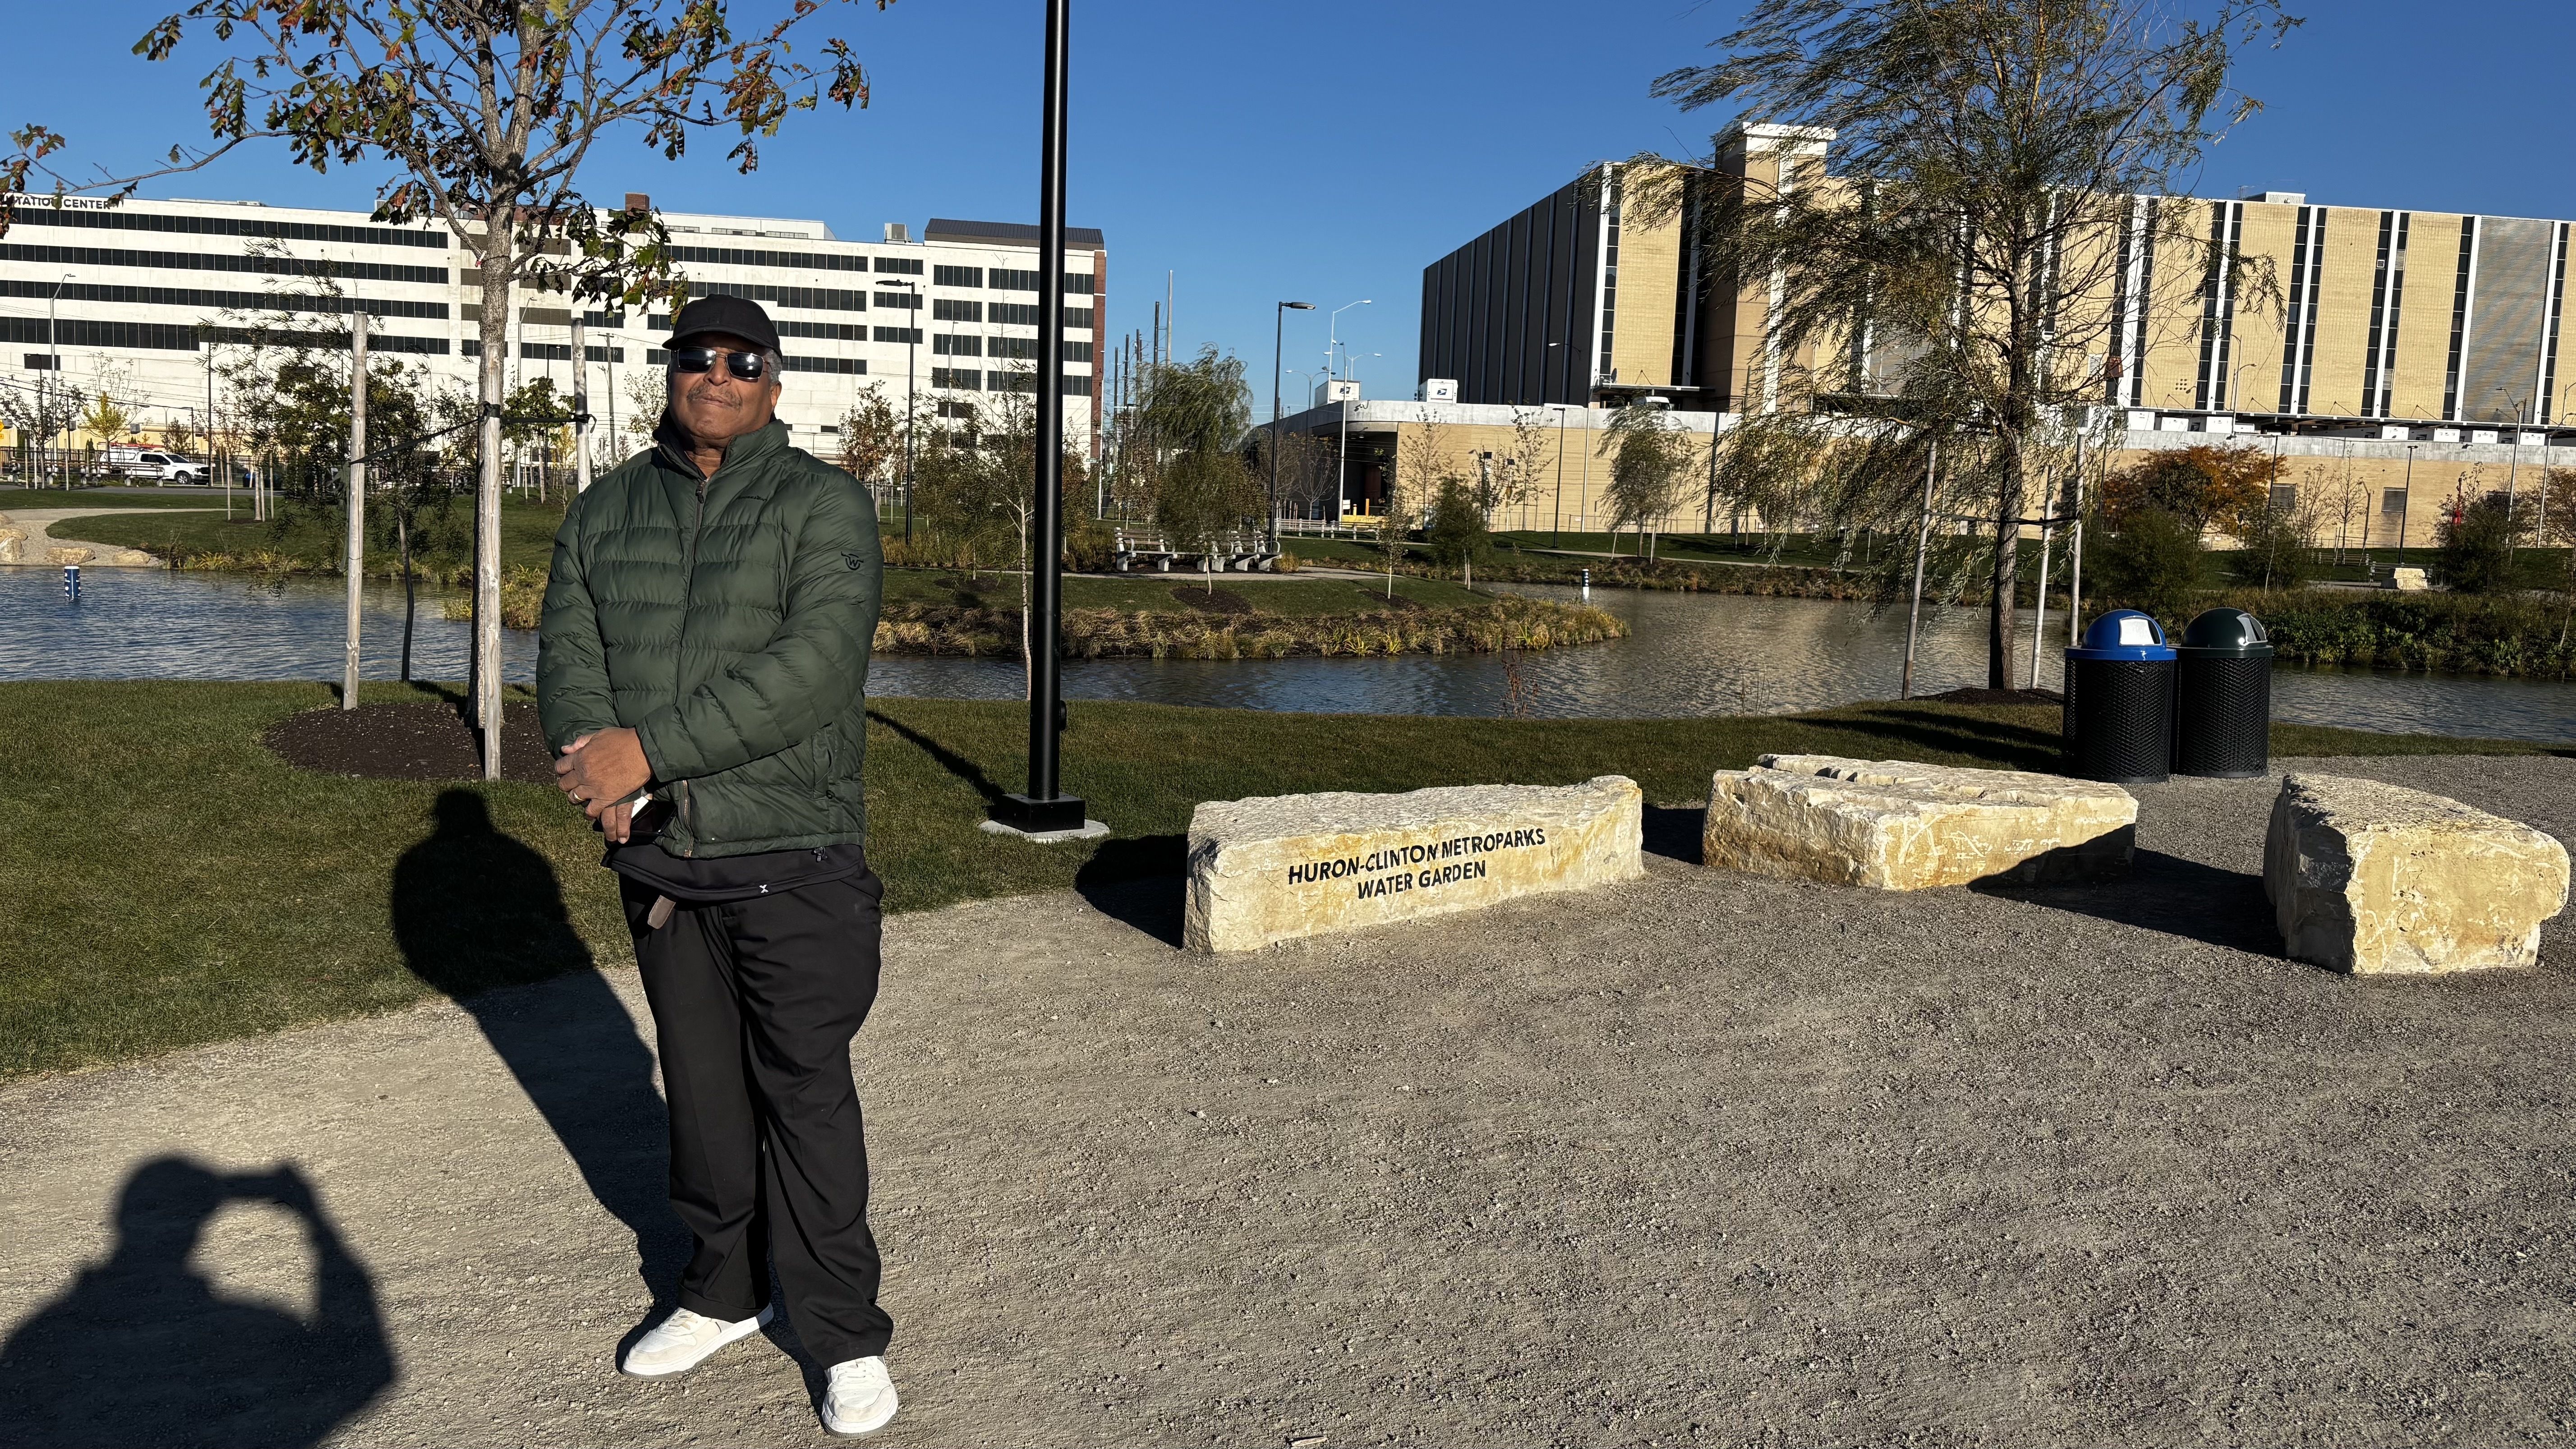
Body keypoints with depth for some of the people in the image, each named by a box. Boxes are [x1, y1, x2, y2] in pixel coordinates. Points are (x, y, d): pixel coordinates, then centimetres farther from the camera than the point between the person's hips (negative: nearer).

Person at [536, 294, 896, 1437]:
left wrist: (650, 748, -23)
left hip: (791, 859, -4)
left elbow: (814, 665, -19)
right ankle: (724, 1291, 33)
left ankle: (846, 1333, 14)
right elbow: (567, 647, 2)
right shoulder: (606, 509, 11)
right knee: (701, 1082, 15)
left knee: (805, 1093, 0)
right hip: (657, 858, 5)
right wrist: (598, 764, -19)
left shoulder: (825, 504, -6)